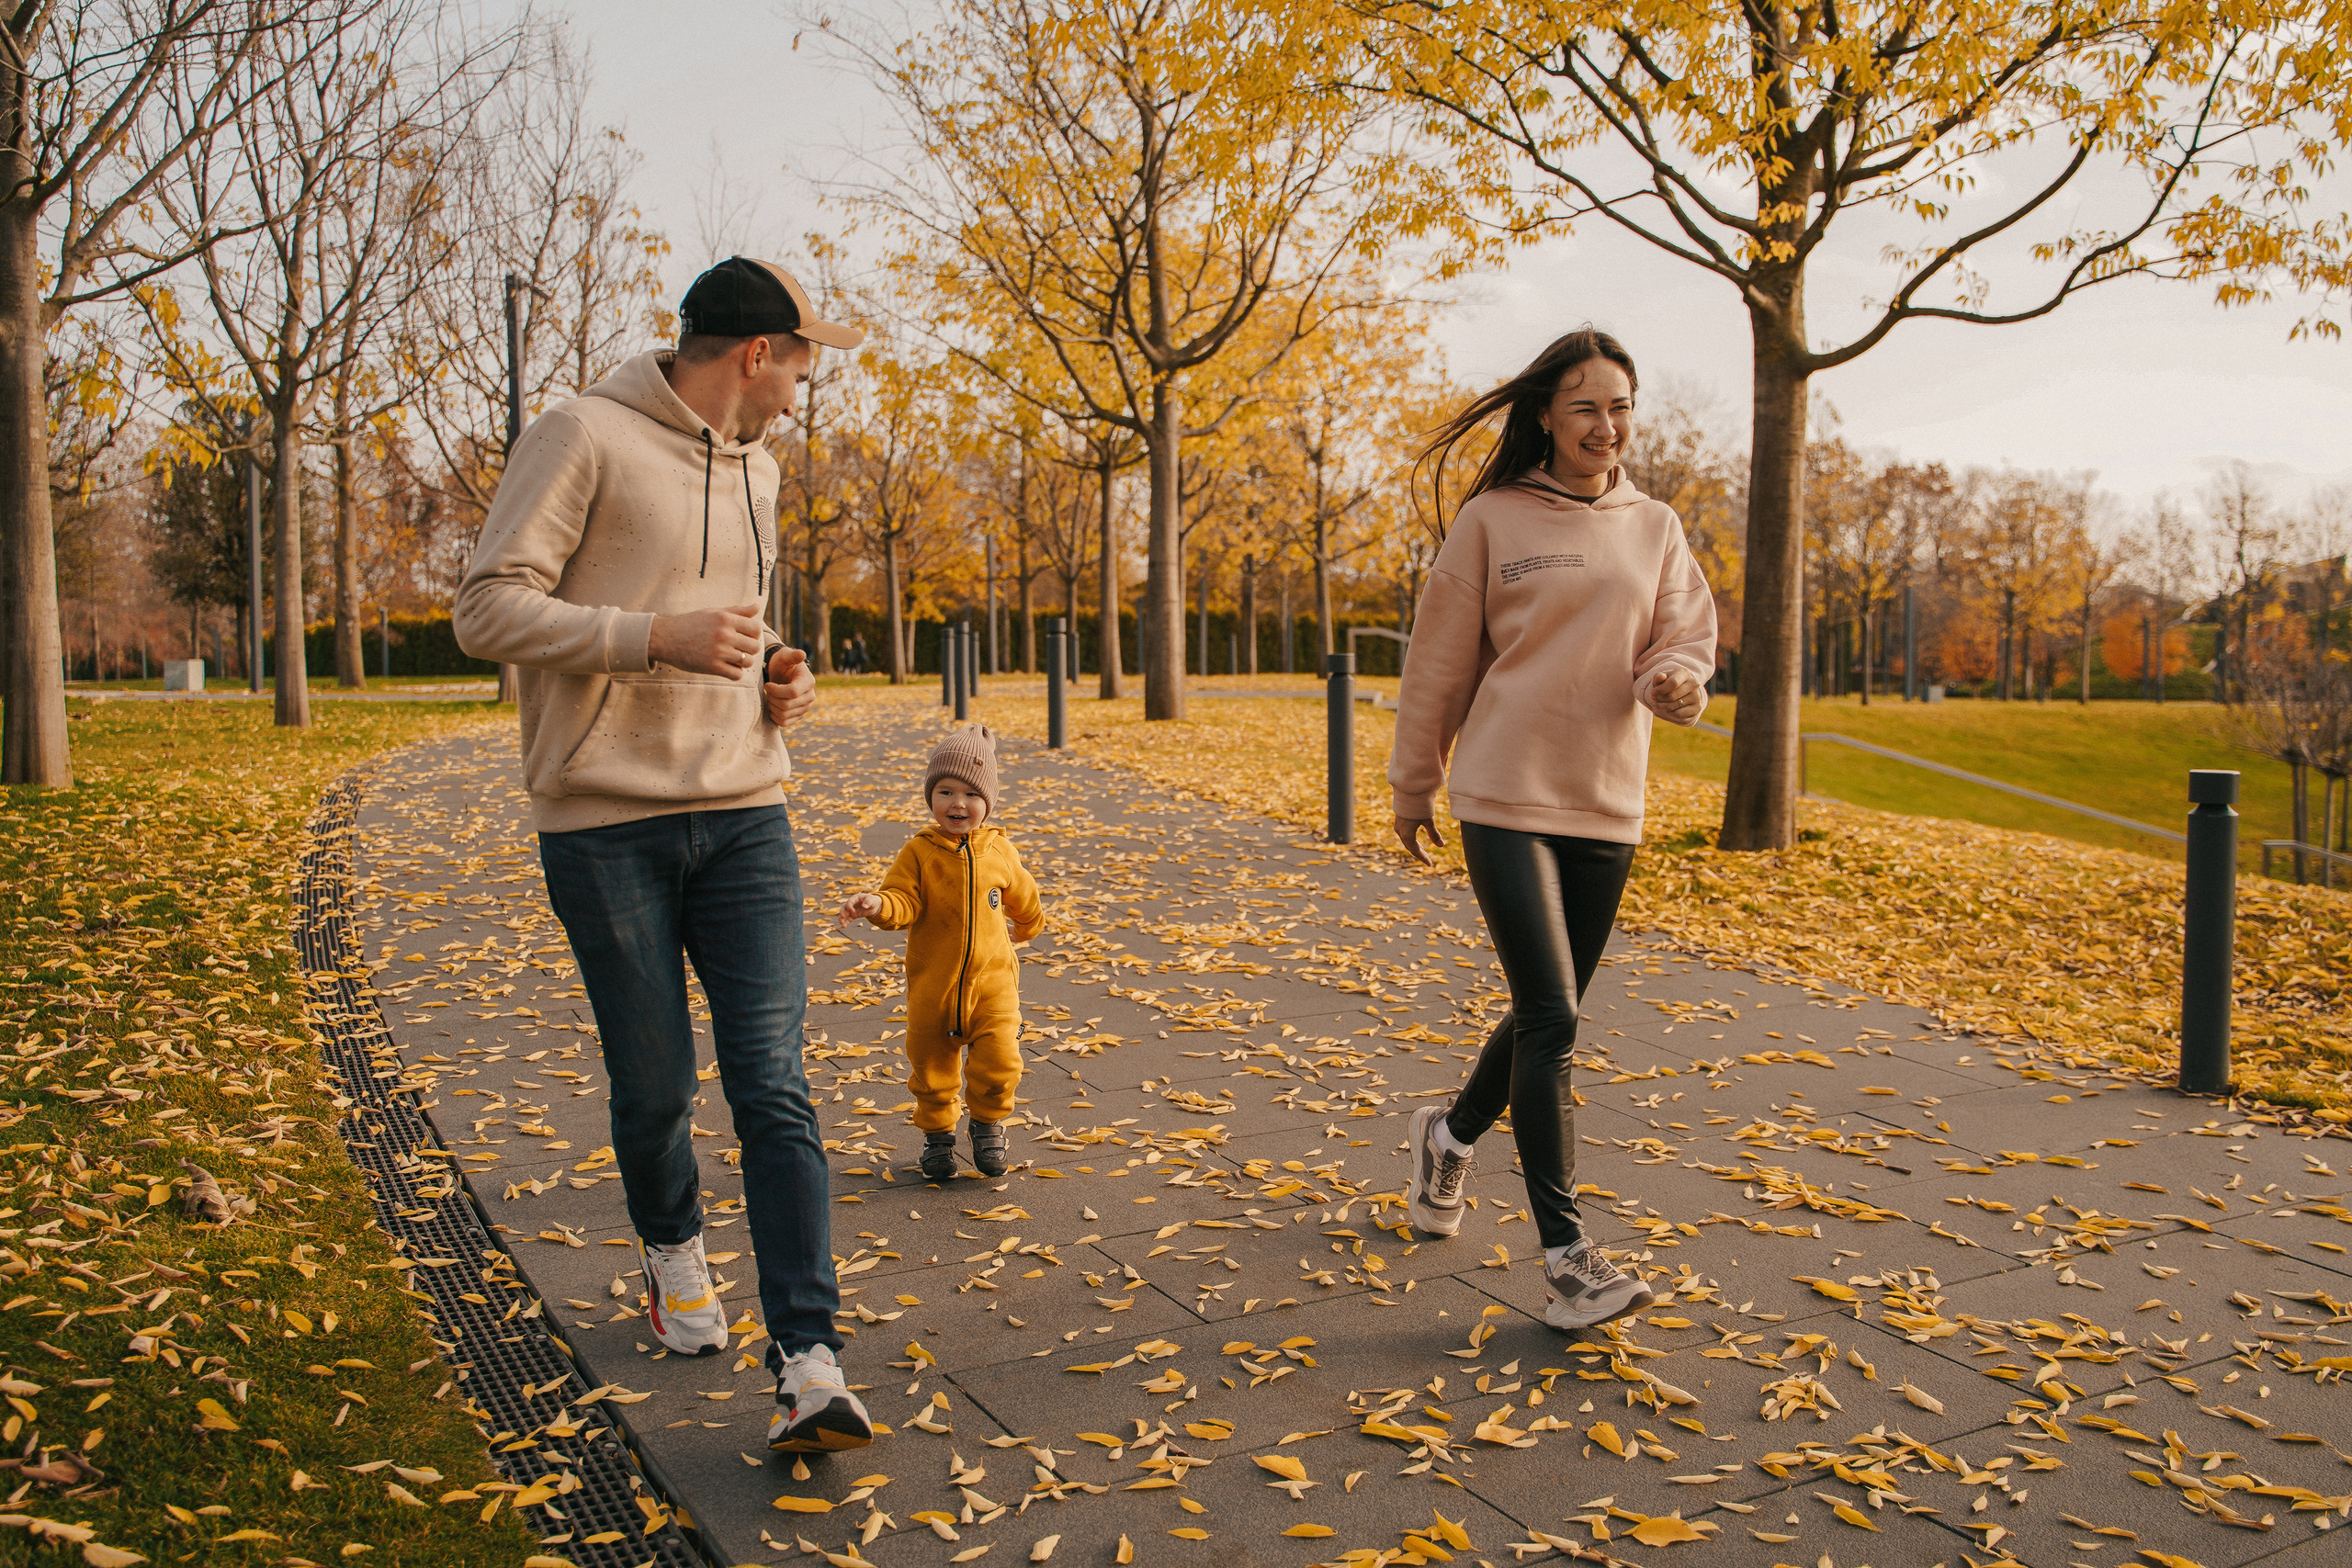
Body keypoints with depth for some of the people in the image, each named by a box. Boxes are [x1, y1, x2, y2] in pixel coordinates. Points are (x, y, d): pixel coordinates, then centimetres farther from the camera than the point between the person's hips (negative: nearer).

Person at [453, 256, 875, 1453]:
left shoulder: (757, 472, 17)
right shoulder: (583, 438, -5)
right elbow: (489, 610, -11)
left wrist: (772, 679, 8)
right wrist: (659, 639, -22)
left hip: (744, 814, 5)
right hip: (606, 822, -4)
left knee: (773, 1089, -6)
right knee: (654, 1088, 7)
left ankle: (809, 1366, -5)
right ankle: (673, 1252, 38)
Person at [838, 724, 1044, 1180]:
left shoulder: (999, 851, 0)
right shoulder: (919, 853, -7)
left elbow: (1022, 897, 19)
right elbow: (903, 903, -16)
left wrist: (1027, 927, 35)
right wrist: (878, 906, -37)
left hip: (991, 980, 1)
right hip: (932, 985, 0)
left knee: (998, 1065, -5)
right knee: (931, 1067, 11)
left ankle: (988, 1125, 22)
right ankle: (938, 1132, 33)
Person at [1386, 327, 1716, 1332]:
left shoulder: (1655, 530, 10)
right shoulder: (1492, 520, -1)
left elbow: (1681, 640, 8)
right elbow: (1439, 661, 4)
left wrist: (1677, 681, -16)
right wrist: (1413, 783, 8)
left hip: (1607, 806, 5)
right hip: (1506, 798, -4)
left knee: (1549, 1016, 13)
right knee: (1550, 1018, -12)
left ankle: (1451, 1135, 41)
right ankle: (1566, 1259, -6)